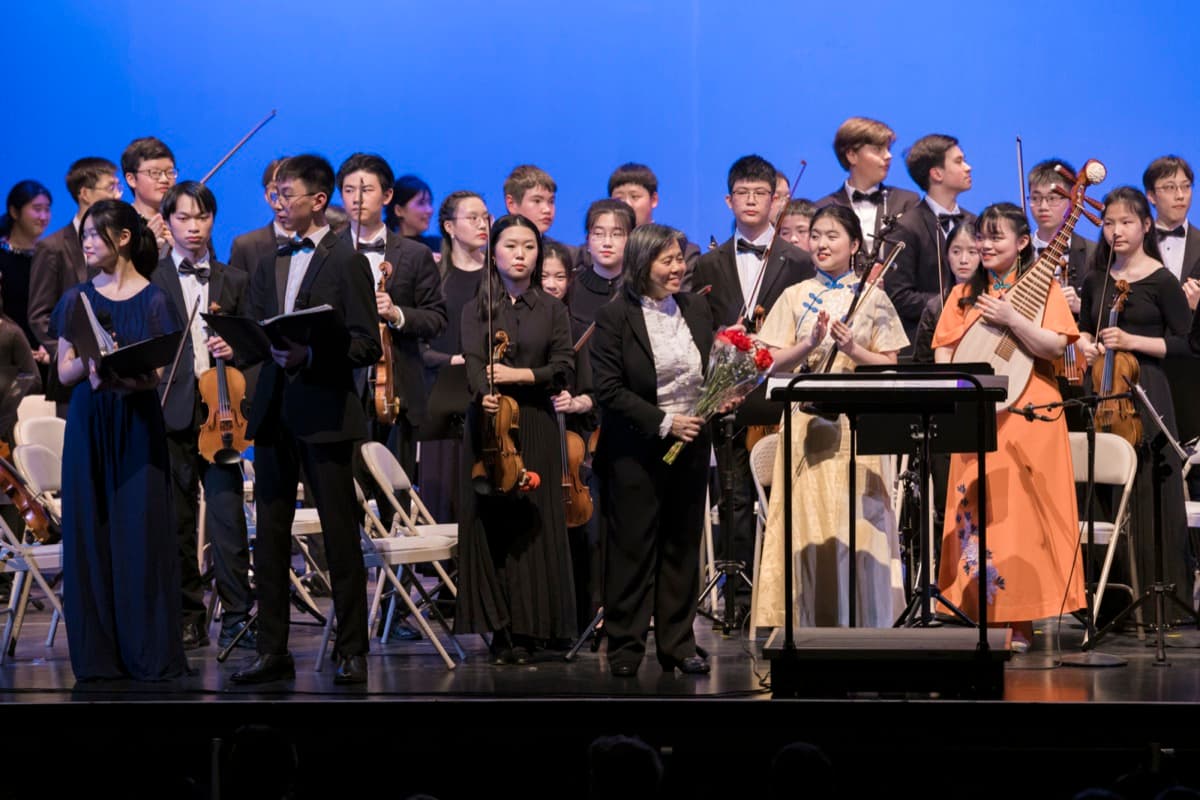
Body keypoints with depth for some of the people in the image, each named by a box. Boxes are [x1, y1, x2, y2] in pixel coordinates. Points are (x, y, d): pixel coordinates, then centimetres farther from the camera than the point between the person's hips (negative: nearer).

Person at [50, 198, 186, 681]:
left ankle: (148, 653, 0)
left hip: (137, 424, -3)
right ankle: (98, 653, 5)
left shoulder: (153, 301, 1)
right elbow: (65, 373, 6)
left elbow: (157, 373, -3)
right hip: (88, 424, 3)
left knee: (140, 532, -4)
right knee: (89, 532, 0)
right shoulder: (78, 300, 9)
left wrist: (119, 374, -21)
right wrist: (89, 362, -14)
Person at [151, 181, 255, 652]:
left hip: (218, 407, 1)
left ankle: (237, 616, -1)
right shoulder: (152, 280, 7)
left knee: (228, 516, -6)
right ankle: (188, 618, 11)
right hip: (171, 410, -1)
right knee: (177, 520, 3)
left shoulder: (234, 282, 14)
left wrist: (235, 349, -6)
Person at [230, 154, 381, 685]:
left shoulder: (346, 261, -4)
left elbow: (366, 346, -9)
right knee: (270, 535, 6)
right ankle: (272, 651, 11)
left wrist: (307, 356, -19)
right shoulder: (271, 262, 15)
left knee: (340, 536, -1)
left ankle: (352, 652, 6)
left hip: (324, 414, -6)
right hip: (274, 412, 6)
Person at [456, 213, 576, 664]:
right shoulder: (478, 308, 7)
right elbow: (473, 361, -9)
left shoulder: (552, 310, 10)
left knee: (531, 525, -3)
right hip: (489, 423, 0)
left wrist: (517, 375, -13)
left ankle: (528, 631, -1)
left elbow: (563, 369, 1)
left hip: (535, 426, 0)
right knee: (488, 523, -4)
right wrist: (484, 393, -29)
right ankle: (498, 629, 0)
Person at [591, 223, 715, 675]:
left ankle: (678, 645, 16)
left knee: (682, 547, 9)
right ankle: (625, 649, 8)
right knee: (632, 548, 1)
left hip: (690, 447, 5)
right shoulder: (614, 318, -8)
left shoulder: (697, 311, 7)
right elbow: (609, 390, -14)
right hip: (636, 450, -5)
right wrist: (664, 422, -19)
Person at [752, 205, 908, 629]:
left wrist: (852, 348, -12)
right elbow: (776, 362, 3)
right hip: (806, 421, 1)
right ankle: (812, 621, 3)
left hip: (856, 422, -1)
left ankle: (860, 621, 3)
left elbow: (889, 364, 4)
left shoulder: (872, 298, 7)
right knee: (808, 519, -3)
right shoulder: (795, 297, 9)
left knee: (855, 518, -5)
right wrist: (810, 344, -14)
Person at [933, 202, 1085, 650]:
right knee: (976, 514, -1)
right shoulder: (963, 295, 15)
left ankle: (1020, 621, -4)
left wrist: (1010, 319, -19)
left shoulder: (1041, 289, 3)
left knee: (1021, 513, -7)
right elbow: (943, 350, 13)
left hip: (1027, 418, -4)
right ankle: (984, 617, 3)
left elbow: (1055, 346, -8)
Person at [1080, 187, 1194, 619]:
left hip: (1145, 393, -5)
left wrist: (1133, 341, -14)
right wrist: (1089, 347, 3)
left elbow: (1185, 343, -5)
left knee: (1147, 497, -5)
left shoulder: (1161, 282, -3)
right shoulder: (1097, 279, 12)